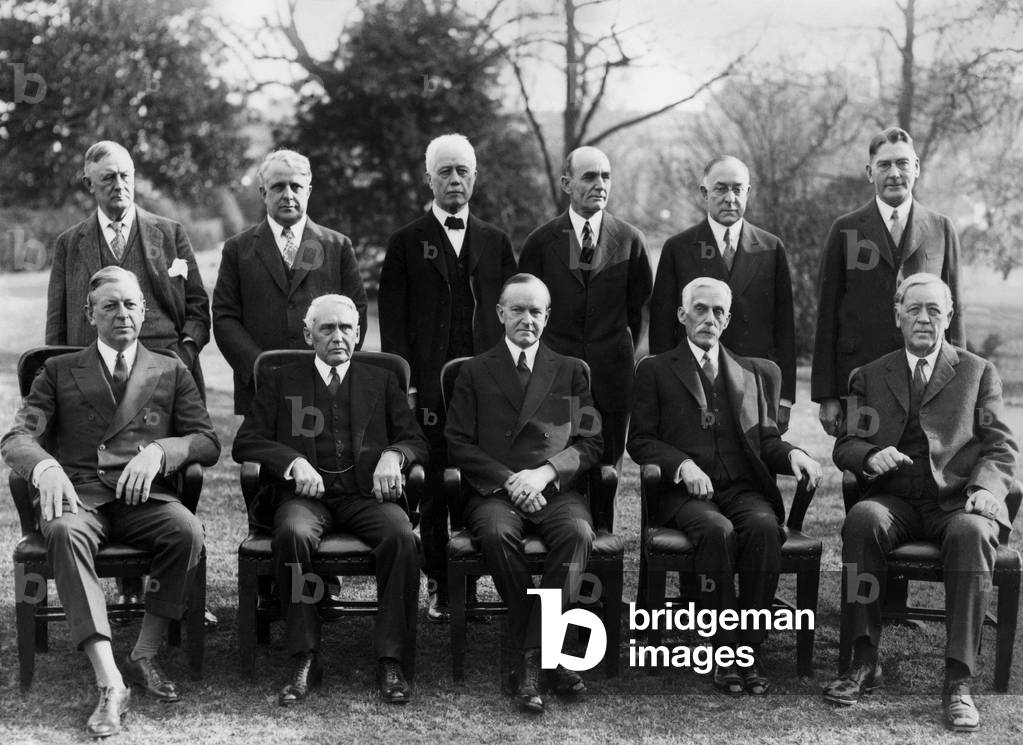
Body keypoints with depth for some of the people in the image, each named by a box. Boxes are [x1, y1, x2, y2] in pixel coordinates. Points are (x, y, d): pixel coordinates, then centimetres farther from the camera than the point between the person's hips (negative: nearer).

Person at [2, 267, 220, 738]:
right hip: (78, 496, -1)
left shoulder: (170, 372, 20)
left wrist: (158, 451, -13)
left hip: (144, 497, 1)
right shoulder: (59, 372, 18)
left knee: (187, 529, -33)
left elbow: (208, 442, 9)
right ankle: (109, 683, -41)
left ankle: (144, 657, -18)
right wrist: (45, 468, -19)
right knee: (64, 532, -36)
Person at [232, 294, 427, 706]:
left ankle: (390, 660, -23)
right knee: (293, 533, -35)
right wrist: (293, 461, -12)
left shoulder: (382, 382, 21)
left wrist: (393, 455, -10)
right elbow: (245, 442, 7)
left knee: (402, 535, -31)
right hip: (307, 492, -1)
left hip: (366, 492, 1)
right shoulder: (280, 381, 17)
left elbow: (415, 440, 14)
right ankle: (304, 660, -26)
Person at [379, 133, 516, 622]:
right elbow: (392, 319, 3)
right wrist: (403, 381, -6)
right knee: (432, 488, 1)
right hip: (429, 385, -1)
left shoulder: (496, 242, 14)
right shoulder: (407, 243, 7)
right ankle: (439, 586, 10)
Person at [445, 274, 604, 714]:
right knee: (496, 534, -35)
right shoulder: (474, 372, 16)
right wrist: (508, 480, -10)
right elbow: (459, 445, 5)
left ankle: (533, 656, -27)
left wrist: (544, 473, -9)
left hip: (557, 490, 1)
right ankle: (550, 652, -24)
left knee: (577, 533, -33)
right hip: (494, 491, -1)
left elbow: (590, 443, 10)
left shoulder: (571, 372, 20)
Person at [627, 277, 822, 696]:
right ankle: (727, 651, -25)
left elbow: (766, 439, 18)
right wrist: (682, 464, -13)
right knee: (718, 531, -35)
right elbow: (640, 441, 6)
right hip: (686, 492, -2)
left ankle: (751, 649, -25)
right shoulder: (656, 372, 14)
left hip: (743, 487, 2)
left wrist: (792, 454, -5)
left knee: (764, 527, -32)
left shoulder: (754, 373, 22)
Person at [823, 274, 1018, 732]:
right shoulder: (869, 377, 19)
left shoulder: (978, 373, 16)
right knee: (862, 520, -33)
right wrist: (870, 457, -13)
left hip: (956, 501, -1)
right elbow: (844, 446, 12)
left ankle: (958, 681, -33)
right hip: (895, 501, 1)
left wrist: (987, 488, -14)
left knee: (972, 533, -36)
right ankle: (865, 661, -26)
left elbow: (1000, 448, 8)